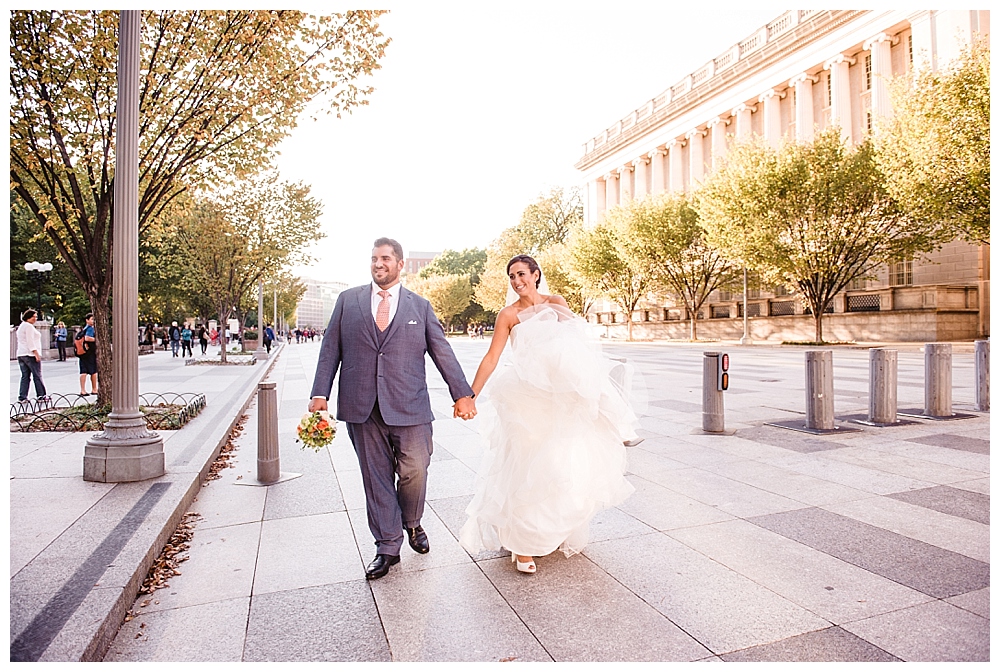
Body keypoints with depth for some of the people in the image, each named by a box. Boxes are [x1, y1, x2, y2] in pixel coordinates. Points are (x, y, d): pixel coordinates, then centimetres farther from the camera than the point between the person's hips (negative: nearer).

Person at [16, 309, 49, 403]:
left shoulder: (21, 326, 21)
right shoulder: (29, 326, -10)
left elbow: (22, 342, 23)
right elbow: (30, 342, -17)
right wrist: (36, 353, -18)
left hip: (20, 354, 9)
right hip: (30, 354, -9)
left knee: (25, 376, 9)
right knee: (37, 376, -3)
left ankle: (22, 397, 5)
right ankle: (41, 396, 0)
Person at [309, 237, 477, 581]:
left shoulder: (420, 306, 8)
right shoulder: (348, 300, 9)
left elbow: (442, 352, 7)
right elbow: (330, 349, 7)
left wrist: (462, 393, 3)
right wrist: (320, 393, -1)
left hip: (408, 407, 0)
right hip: (362, 409, 1)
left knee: (414, 470, 0)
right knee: (376, 477, 8)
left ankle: (412, 524, 31)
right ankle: (387, 546, 23)